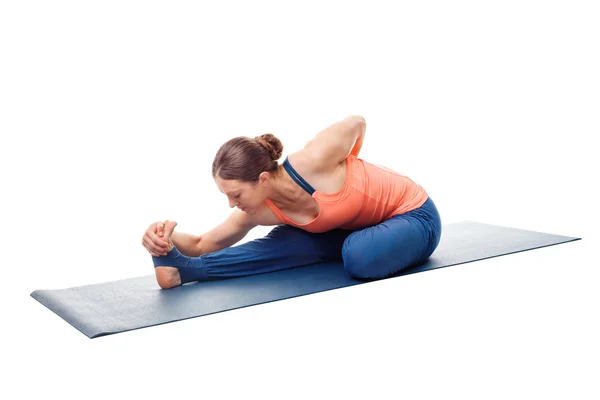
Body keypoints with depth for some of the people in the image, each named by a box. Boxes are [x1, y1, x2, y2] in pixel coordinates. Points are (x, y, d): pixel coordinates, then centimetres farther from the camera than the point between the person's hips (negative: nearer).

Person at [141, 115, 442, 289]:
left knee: (360, 258, -39)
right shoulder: (259, 212, -17)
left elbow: (357, 123, -18)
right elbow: (203, 244, -9)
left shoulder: (311, 162, -36)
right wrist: (168, 237, -30)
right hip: (355, 226, 4)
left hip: (413, 215, -4)